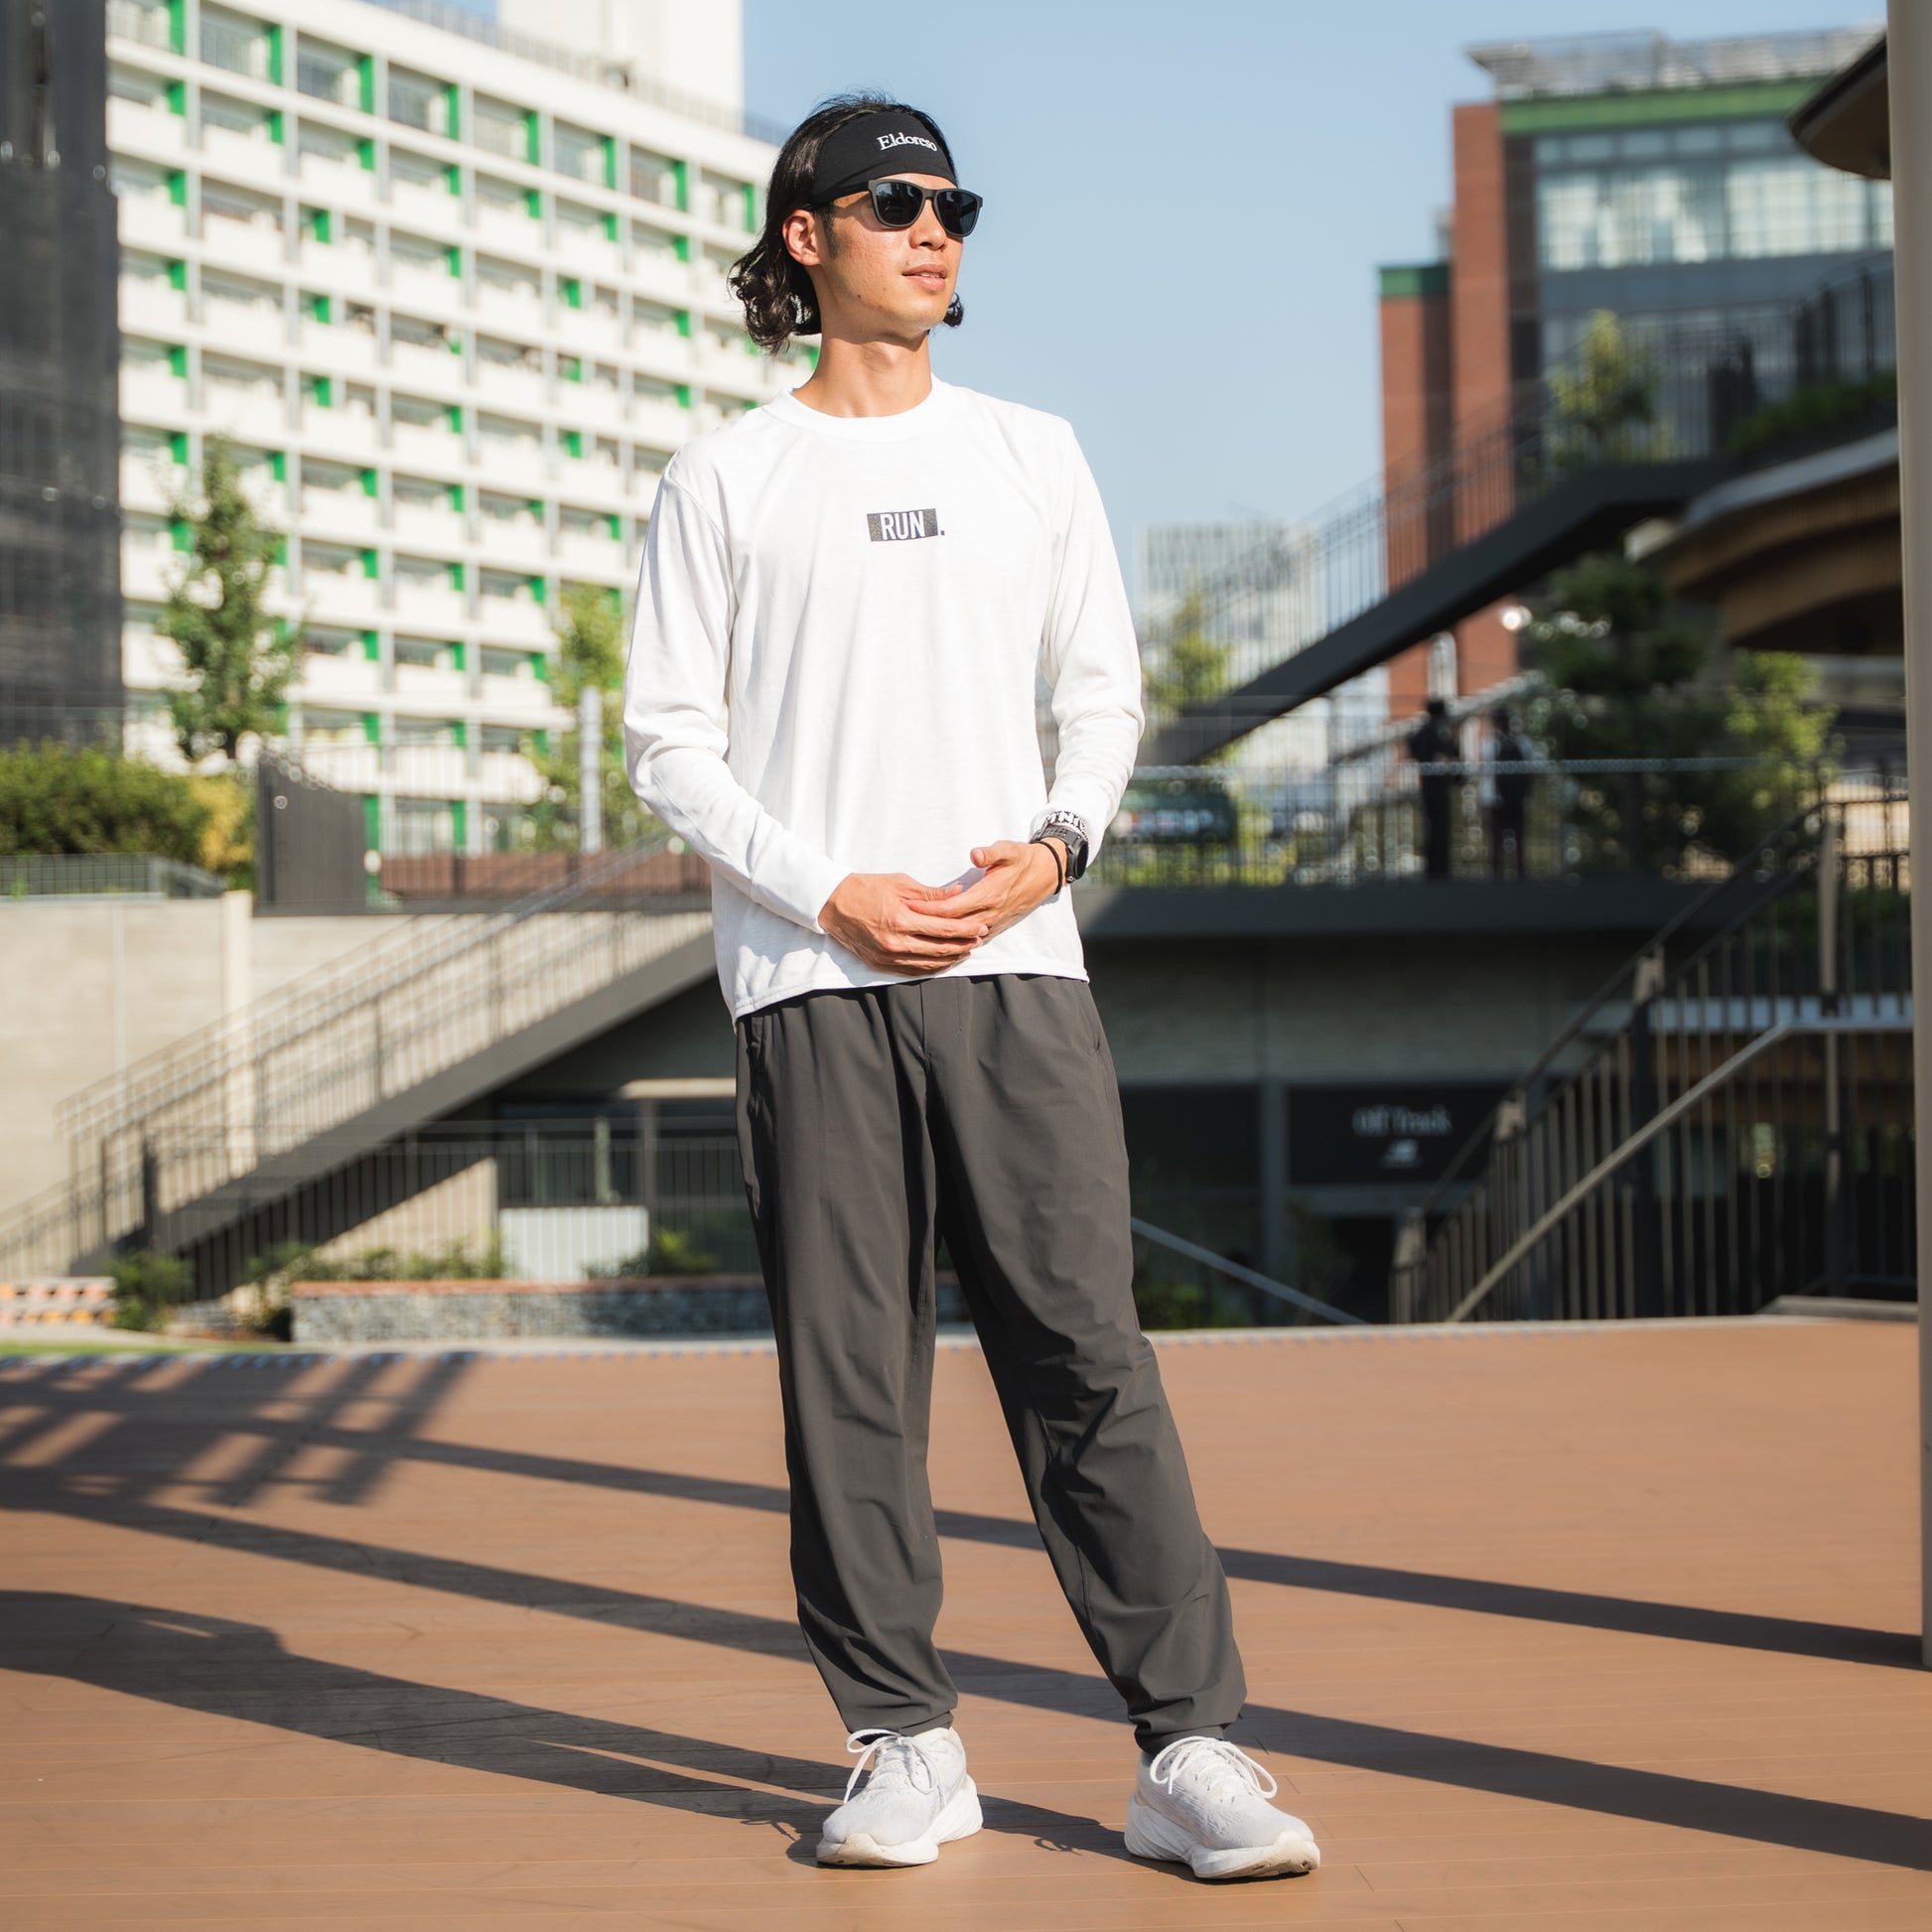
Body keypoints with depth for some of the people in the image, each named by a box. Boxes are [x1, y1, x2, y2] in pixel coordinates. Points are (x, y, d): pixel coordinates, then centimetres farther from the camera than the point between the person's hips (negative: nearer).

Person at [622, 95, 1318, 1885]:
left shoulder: (1031, 453, 17)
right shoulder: (725, 479, 8)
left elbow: (1104, 687, 18)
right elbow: (670, 735, 4)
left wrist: (1059, 838, -2)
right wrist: (825, 893, -9)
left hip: (1016, 965, 2)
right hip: (810, 976, -1)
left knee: (1090, 1351, -4)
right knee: (847, 1368, -1)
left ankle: (1186, 1747, -3)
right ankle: (904, 1743, 9)